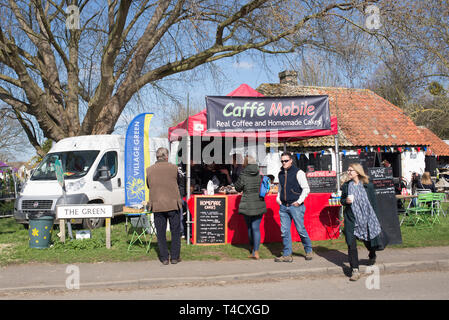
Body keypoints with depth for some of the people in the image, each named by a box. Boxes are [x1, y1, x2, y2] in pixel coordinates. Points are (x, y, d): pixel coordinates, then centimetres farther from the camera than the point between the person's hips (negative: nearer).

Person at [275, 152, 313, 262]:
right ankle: (287, 255, 11)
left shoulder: (298, 172, -6)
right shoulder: (281, 174, 13)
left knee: (301, 230, 1)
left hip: (296, 206, -5)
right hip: (283, 207, 6)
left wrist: (299, 201, -10)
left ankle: (308, 251, 22)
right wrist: (278, 199, 13)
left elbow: (306, 189, -6)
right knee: (284, 231, 4)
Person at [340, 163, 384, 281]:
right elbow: (342, 200, 13)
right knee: (351, 244, -6)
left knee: (369, 241, 14)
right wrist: (345, 201, -11)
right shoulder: (346, 185, 2)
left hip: (366, 218, -1)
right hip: (351, 219, 1)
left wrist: (375, 219, 2)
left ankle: (372, 256, 49)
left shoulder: (368, 185, -4)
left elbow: (373, 203, 2)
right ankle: (355, 270, 1)